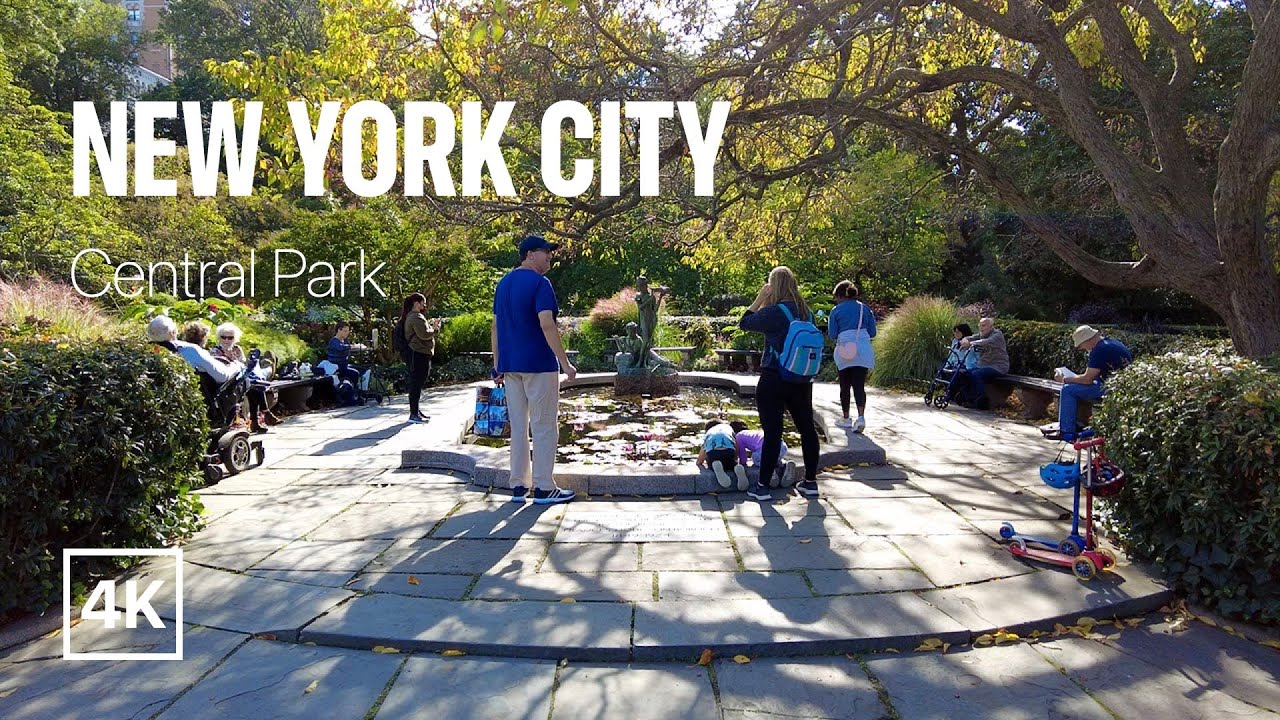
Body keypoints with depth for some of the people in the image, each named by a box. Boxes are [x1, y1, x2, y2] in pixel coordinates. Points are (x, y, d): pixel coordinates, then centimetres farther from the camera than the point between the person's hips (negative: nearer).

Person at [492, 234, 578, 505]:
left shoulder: (503, 283, 13)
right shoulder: (539, 283, -11)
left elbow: (496, 327, 13)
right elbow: (546, 324, -21)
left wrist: (498, 366, 16)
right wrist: (566, 363, -19)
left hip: (509, 366, 7)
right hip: (538, 364, -7)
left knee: (518, 426, 12)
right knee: (544, 426, 1)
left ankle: (518, 487, 15)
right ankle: (544, 488, 5)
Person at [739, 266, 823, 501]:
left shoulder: (774, 312, -15)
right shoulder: (805, 311, 5)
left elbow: (744, 323, -8)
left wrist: (760, 298, -3)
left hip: (774, 380, -6)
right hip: (802, 380, 6)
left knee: (772, 432, -2)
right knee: (807, 428, 12)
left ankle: (762, 486, 7)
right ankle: (811, 482, 22)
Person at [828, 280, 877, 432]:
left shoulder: (836, 310, 1)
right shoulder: (865, 309, 9)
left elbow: (832, 335, 0)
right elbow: (872, 332, 11)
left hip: (844, 351, -2)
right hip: (863, 351, 2)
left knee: (845, 385, 10)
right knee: (859, 385, 0)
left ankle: (846, 418, 19)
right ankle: (861, 416, -17)